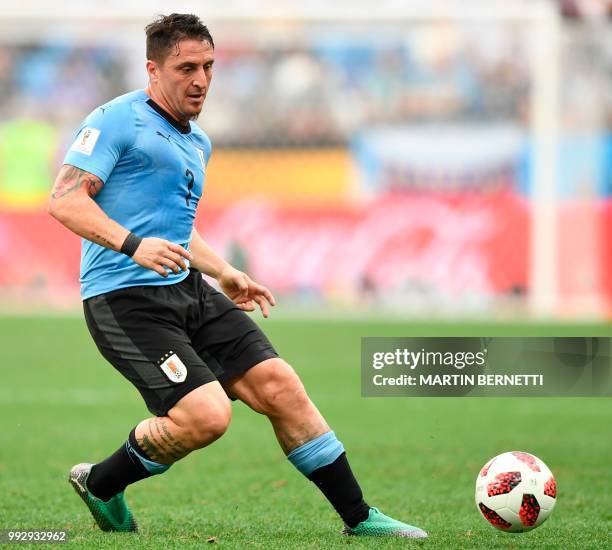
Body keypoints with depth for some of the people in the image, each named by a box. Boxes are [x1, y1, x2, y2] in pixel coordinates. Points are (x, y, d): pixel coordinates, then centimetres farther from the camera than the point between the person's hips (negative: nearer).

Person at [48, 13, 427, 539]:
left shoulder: (197, 143, 21)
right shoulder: (117, 120, -6)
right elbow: (65, 199, -15)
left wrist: (224, 274, 23)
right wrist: (132, 244, -28)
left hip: (189, 292, 8)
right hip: (125, 298, -8)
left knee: (278, 383, -4)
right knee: (206, 415, -21)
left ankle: (359, 517, 5)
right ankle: (100, 483, 5)